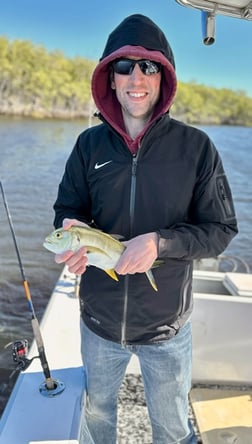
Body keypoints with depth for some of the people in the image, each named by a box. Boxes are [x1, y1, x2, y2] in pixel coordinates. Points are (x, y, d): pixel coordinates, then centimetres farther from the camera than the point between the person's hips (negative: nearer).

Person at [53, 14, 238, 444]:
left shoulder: (195, 146, -12)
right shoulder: (90, 144, -5)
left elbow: (220, 230, -10)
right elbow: (67, 209, 3)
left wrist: (159, 242, -26)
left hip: (166, 326, -2)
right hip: (98, 318, 3)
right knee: (96, 410, 28)